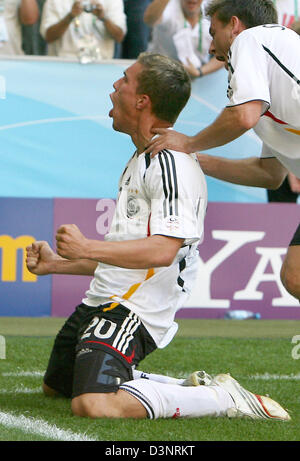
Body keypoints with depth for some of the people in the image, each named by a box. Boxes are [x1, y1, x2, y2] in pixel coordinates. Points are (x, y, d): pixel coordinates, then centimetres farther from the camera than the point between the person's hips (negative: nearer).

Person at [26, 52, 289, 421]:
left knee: (93, 405, -31)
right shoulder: (139, 162, 20)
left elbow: (162, 251, -26)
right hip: (98, 304, 11)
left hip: (132, 312, -11)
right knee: (55, 387, 24)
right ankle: (186, 388, 19)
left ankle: (221, 398, -16)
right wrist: (55, 264, 21)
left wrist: (86, 249, -25)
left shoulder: (173, 164, -15)